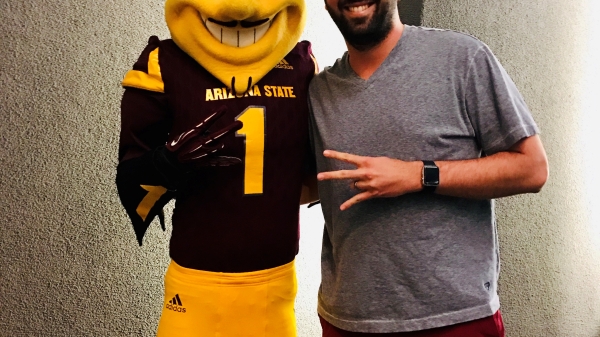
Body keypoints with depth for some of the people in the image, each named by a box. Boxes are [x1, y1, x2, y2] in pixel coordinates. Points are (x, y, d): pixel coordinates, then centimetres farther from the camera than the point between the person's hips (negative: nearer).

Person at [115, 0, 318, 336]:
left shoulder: (302, 65, 0)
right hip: (198, 282, -2)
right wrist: (172, 161, -25)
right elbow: (132, 184, -6)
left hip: (276, 279, 3)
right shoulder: (165, 66, -9)